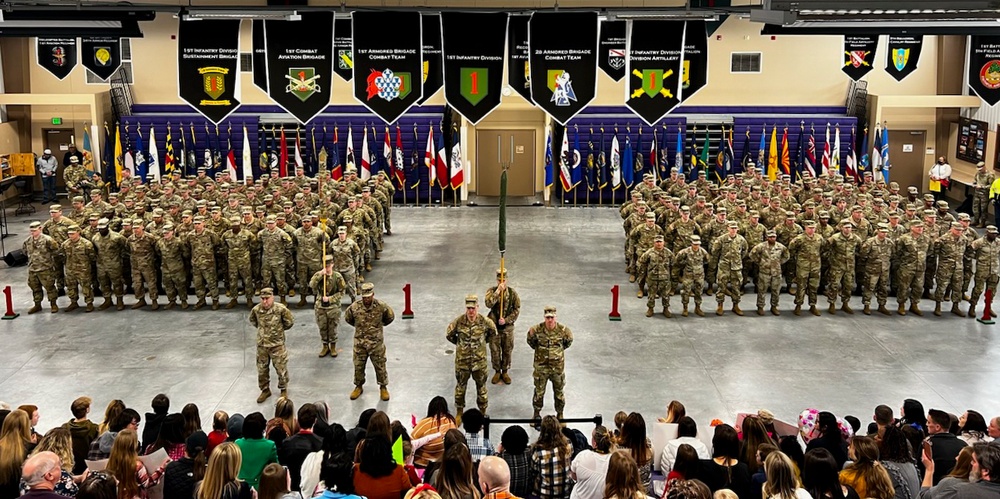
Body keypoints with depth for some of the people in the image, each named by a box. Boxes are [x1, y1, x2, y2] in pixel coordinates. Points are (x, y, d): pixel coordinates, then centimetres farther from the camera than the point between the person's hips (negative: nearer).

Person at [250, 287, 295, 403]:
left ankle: (283, 389, 28)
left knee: (281, 368, 7)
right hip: (261, 345, 3)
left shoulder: (281, 309, -19)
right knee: (262, 369, 13)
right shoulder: (256, 309, -9)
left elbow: (290, 322, -2)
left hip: (277, 344, -3)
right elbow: (252, 320, 15)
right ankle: (265, 390, 32)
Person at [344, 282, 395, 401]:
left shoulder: (381, 306, -15)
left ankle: (383, 387, 28)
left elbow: (390, 317, 5)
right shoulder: (354, 307, -13)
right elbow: (347, 318, 9)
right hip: (359, 342, 1)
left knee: (380, 366, 9)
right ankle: (359, 386, 33)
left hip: (376, 342, -1)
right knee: (358, 366, 12)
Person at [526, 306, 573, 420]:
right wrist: (538, 350, 0)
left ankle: (560, 414, 31)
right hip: (541, 366, 0)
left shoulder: (562, 330, -13)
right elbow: (530, 341, 5)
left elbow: (568, 341, 8)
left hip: (558, 367, 1)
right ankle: (536, 413, 30)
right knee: (539, 392, 11)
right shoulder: (537, 330, -15)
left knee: (559, 392, 13)